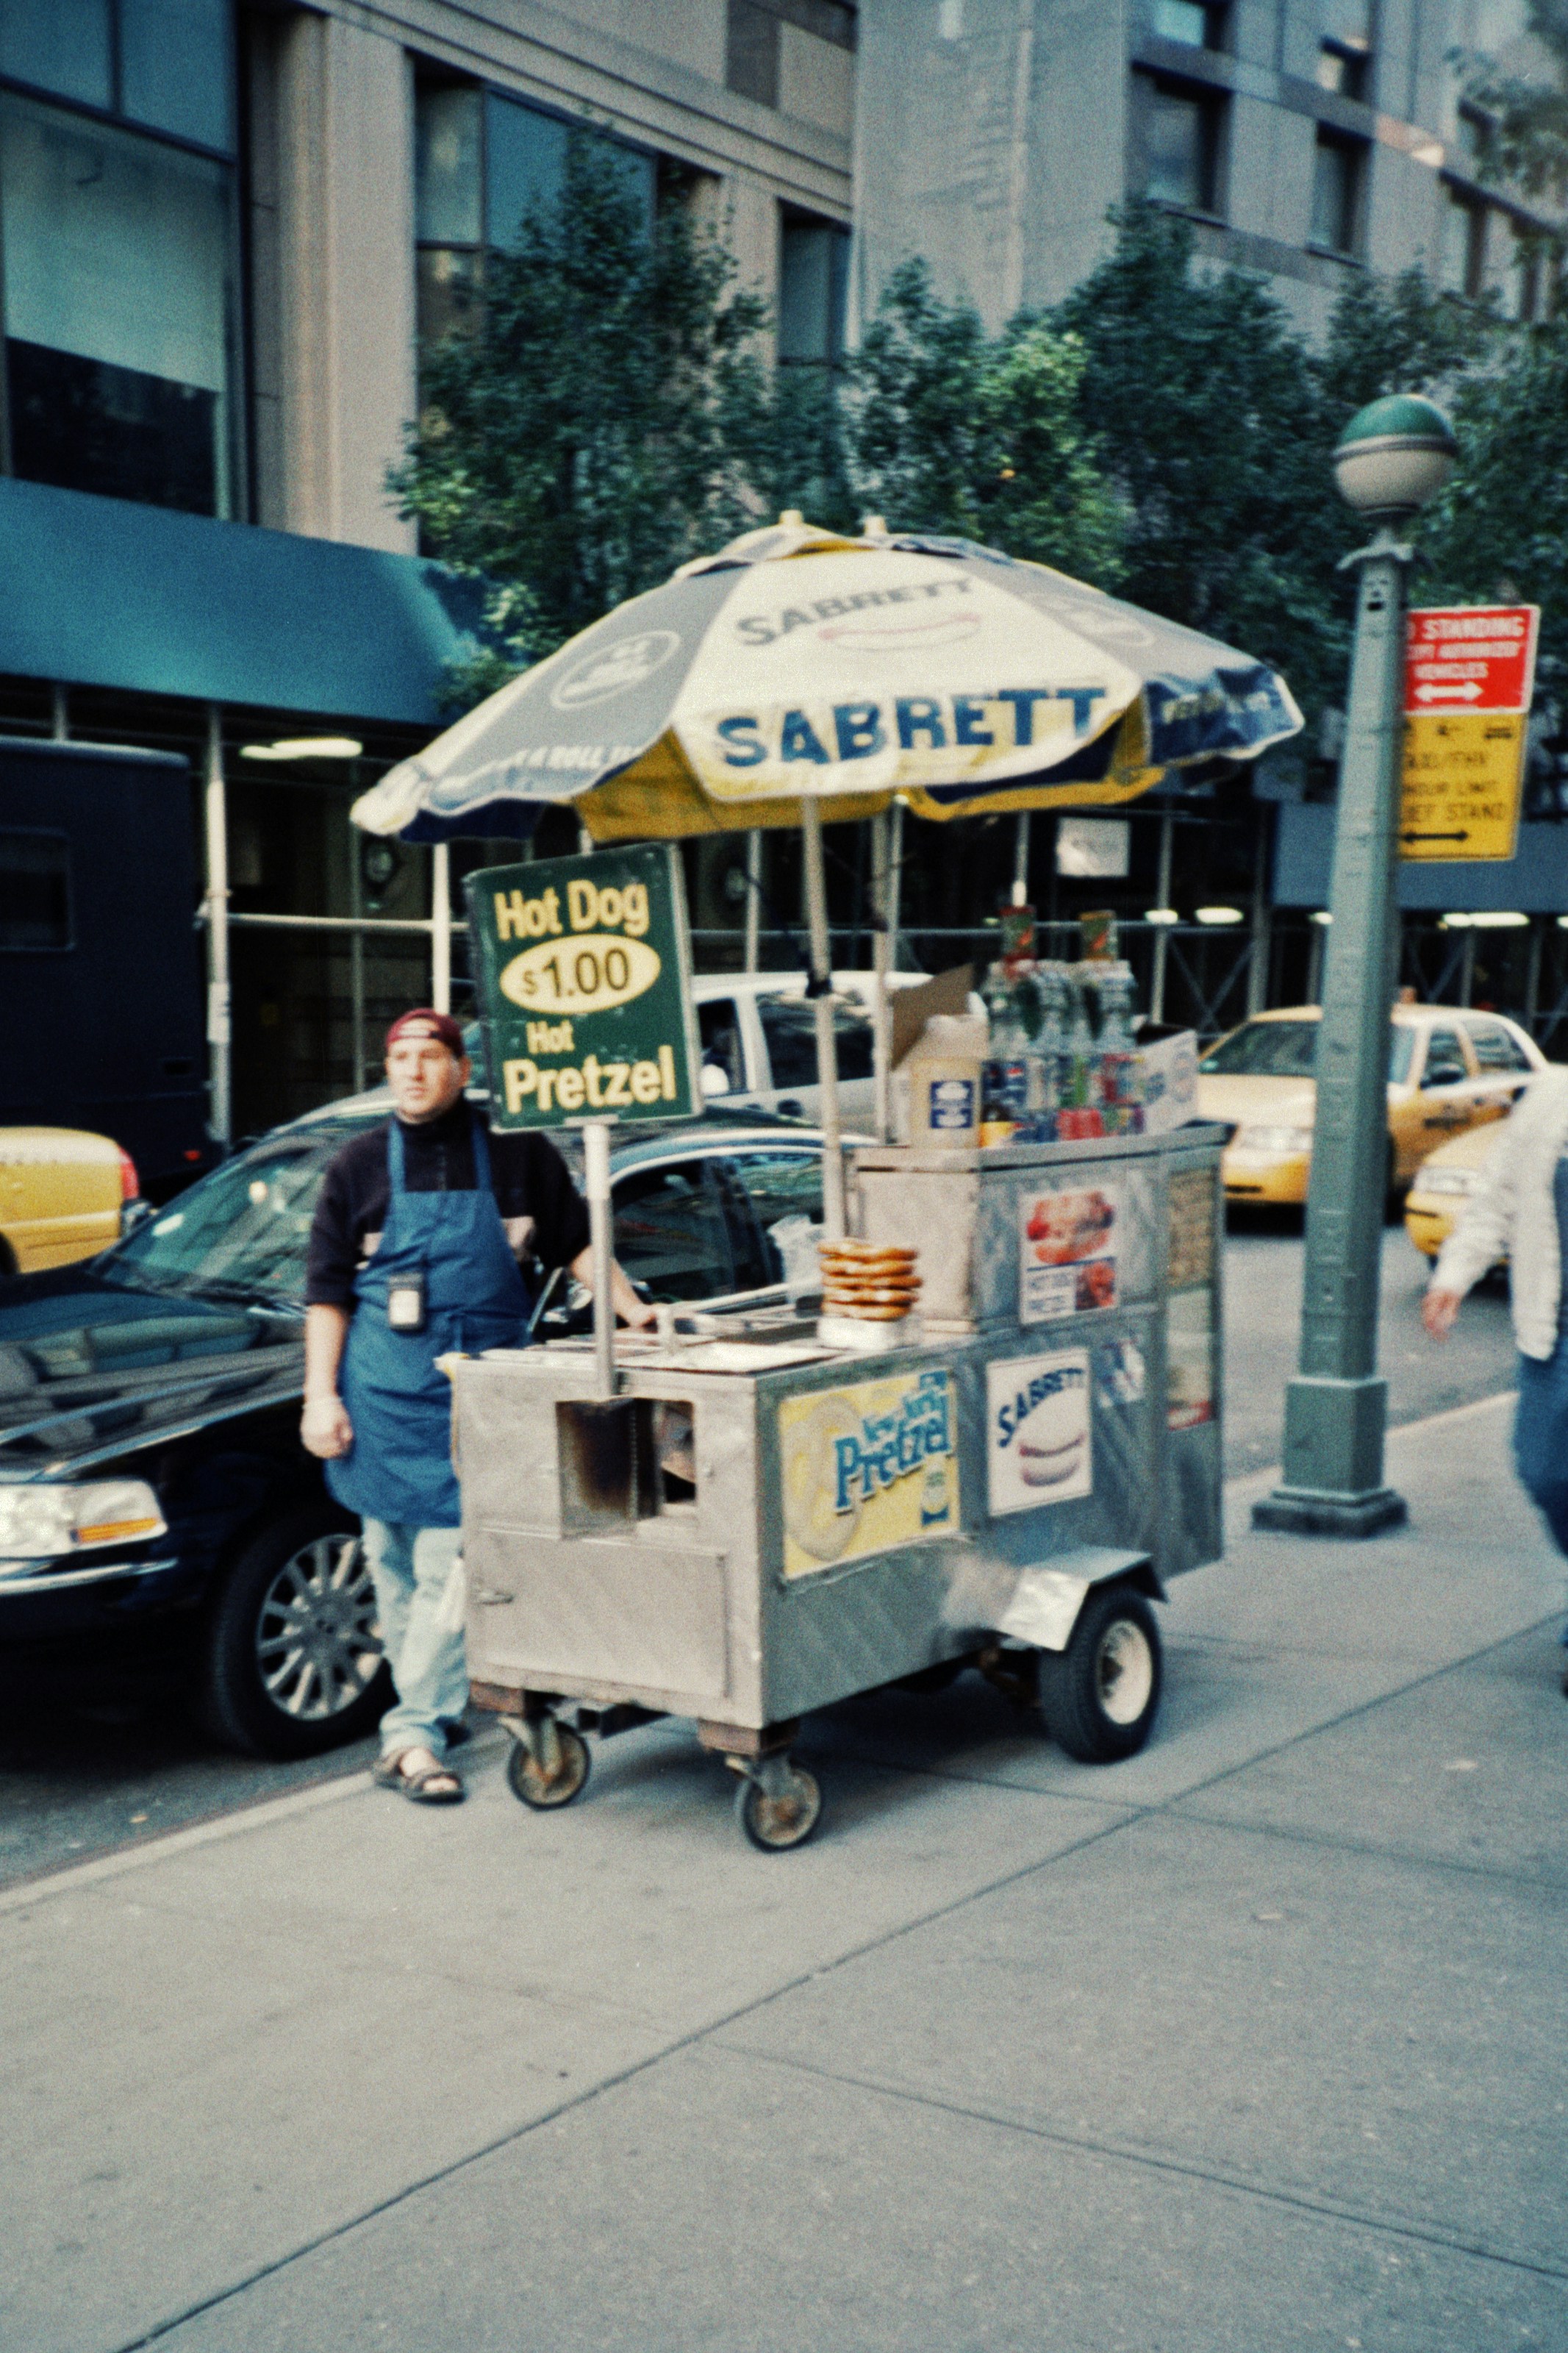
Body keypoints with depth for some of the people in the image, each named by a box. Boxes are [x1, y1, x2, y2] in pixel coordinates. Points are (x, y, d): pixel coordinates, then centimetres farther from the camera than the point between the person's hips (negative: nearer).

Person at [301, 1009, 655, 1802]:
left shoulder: (516, 1154, 3)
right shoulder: (360, 1167, 5)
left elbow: (574, 1241, 14)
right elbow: (327, 1292, 5)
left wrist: (629, 1307, 4)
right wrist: (320, 1397, -2)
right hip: (383, 1392, 1)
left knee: (452, 1565, -7)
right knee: (394, 1559, 8)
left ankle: (413, 1733, -1)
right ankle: (428, 1708, 23)